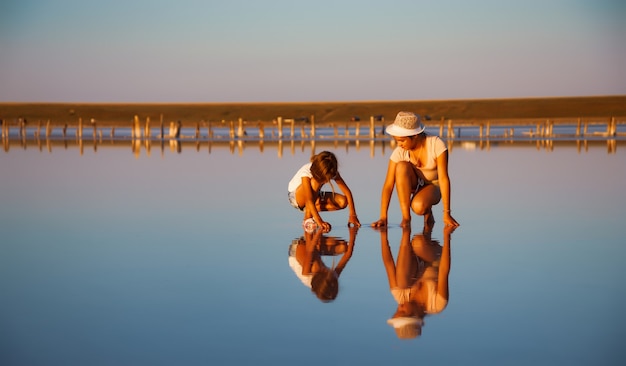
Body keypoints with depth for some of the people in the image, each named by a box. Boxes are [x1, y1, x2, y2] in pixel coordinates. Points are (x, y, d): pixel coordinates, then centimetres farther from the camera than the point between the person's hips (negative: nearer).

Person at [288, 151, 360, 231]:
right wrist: (319, 221, -52)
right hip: (295, 196, -5)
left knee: (343, 202, -20)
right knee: (315, 182, -38)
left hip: (316, 197, 5)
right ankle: (308, 218, -31)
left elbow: (347, 191, -20)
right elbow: (309, 200, -43)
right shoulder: (306, 171, -35)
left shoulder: (332, 172, -21)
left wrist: (353, 215, -29)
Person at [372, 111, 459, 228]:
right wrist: (383, 217, -29)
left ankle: (427, 211, 2)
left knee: (418, 207, -36)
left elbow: (444, 178, -25)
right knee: (401, 166, -32)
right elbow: (388, 185, -22)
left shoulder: (436, 145, -26)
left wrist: (447, 214, -26)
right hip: (412, 184, 3)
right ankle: (406, 216, -23)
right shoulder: (400, 152, -20)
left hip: (432, 186, -3)